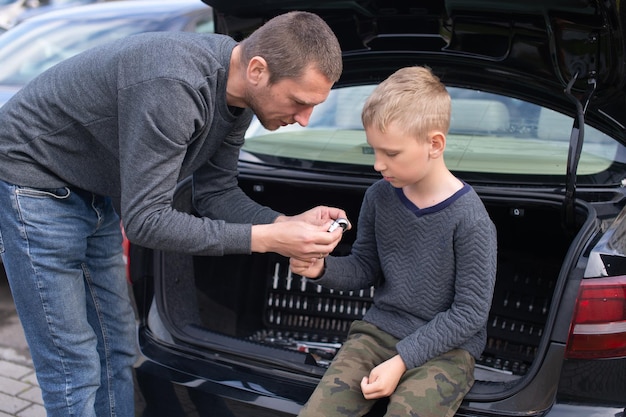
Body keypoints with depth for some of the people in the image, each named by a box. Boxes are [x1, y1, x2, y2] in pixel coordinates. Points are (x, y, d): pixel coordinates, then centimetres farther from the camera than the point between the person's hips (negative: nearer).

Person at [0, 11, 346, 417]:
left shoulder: (238, 91, -8)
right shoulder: (173, 86, -36)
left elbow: (216, 194, 0)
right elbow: (144, 219, -33)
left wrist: (287, 223, -17)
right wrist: (265, 239, -33)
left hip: (95, 194, 8)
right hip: (33, 181, -8)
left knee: (117, 351, 13)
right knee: (75, 369, -4)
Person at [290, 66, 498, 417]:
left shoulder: (470, 220, -17)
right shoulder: (379, 196, 0)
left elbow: (470, 312, -12)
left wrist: (402, 360, -16)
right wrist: (322, 269, -10)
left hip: (445, 349, -4)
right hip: (379, 331, 4)